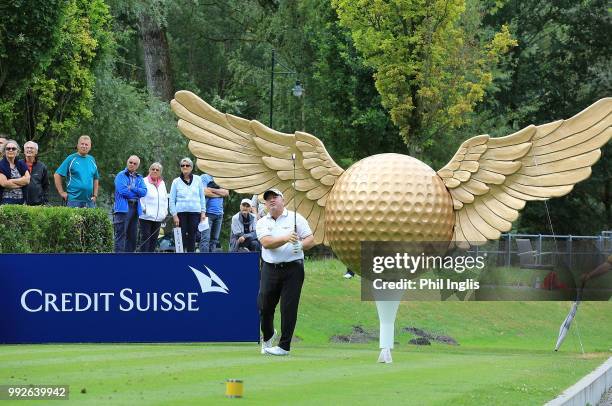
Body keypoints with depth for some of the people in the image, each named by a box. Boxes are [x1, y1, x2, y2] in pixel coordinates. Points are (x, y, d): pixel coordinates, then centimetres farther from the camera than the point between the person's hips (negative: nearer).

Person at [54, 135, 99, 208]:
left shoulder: (92, 160, 14)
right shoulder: (71, 159, -1)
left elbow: (96, 179, 24)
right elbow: (57, 175, -3)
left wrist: (95, 195, 13)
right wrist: (61, 193, -7)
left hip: (89, 201, 5)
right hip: (74, 200, -5)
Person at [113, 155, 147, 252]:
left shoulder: (139, 178, 18)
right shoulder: (121, 175, 2)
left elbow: (143, 192, 3)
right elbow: (122, 190, -13)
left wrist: (131, 188, -10)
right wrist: (136, 192, -3)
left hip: (135, 208, 6)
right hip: (123, 208, -6)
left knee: (132, 235, 8)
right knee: (121, 234, -10)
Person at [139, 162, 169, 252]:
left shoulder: (162, 183, 17)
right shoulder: (144, 182, -3)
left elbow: (165, 198, 24)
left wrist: (165, 211, 13)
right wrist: (143, 208, -15)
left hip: (158, 217, 6)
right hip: (146, 217, -6)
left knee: (154, 238, 7)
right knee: (145, 238, -8)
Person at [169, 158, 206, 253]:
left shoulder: (197, 180, 8)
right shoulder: (176, 182, 5)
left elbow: (202, 197, 12)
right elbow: (172, 200, 5)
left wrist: (203, 212, 6)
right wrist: (174, 215, -3)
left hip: (195, 212, 1)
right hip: (181, 213, -1)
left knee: (192, 237, 0)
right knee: (181, 236, -6)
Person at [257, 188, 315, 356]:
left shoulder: (296, 218, 4)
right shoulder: (262, 222, 8)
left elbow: (310, 239, 1)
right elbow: (266, 242, -10)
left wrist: (301, 245, -21)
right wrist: (286, 238, -25)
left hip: (292, 268, -2)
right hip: (270, 268, 2)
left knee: (289, 308, -5)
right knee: (264, 305, 3)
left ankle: (284, 345, 3)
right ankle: (267, 336, 31)